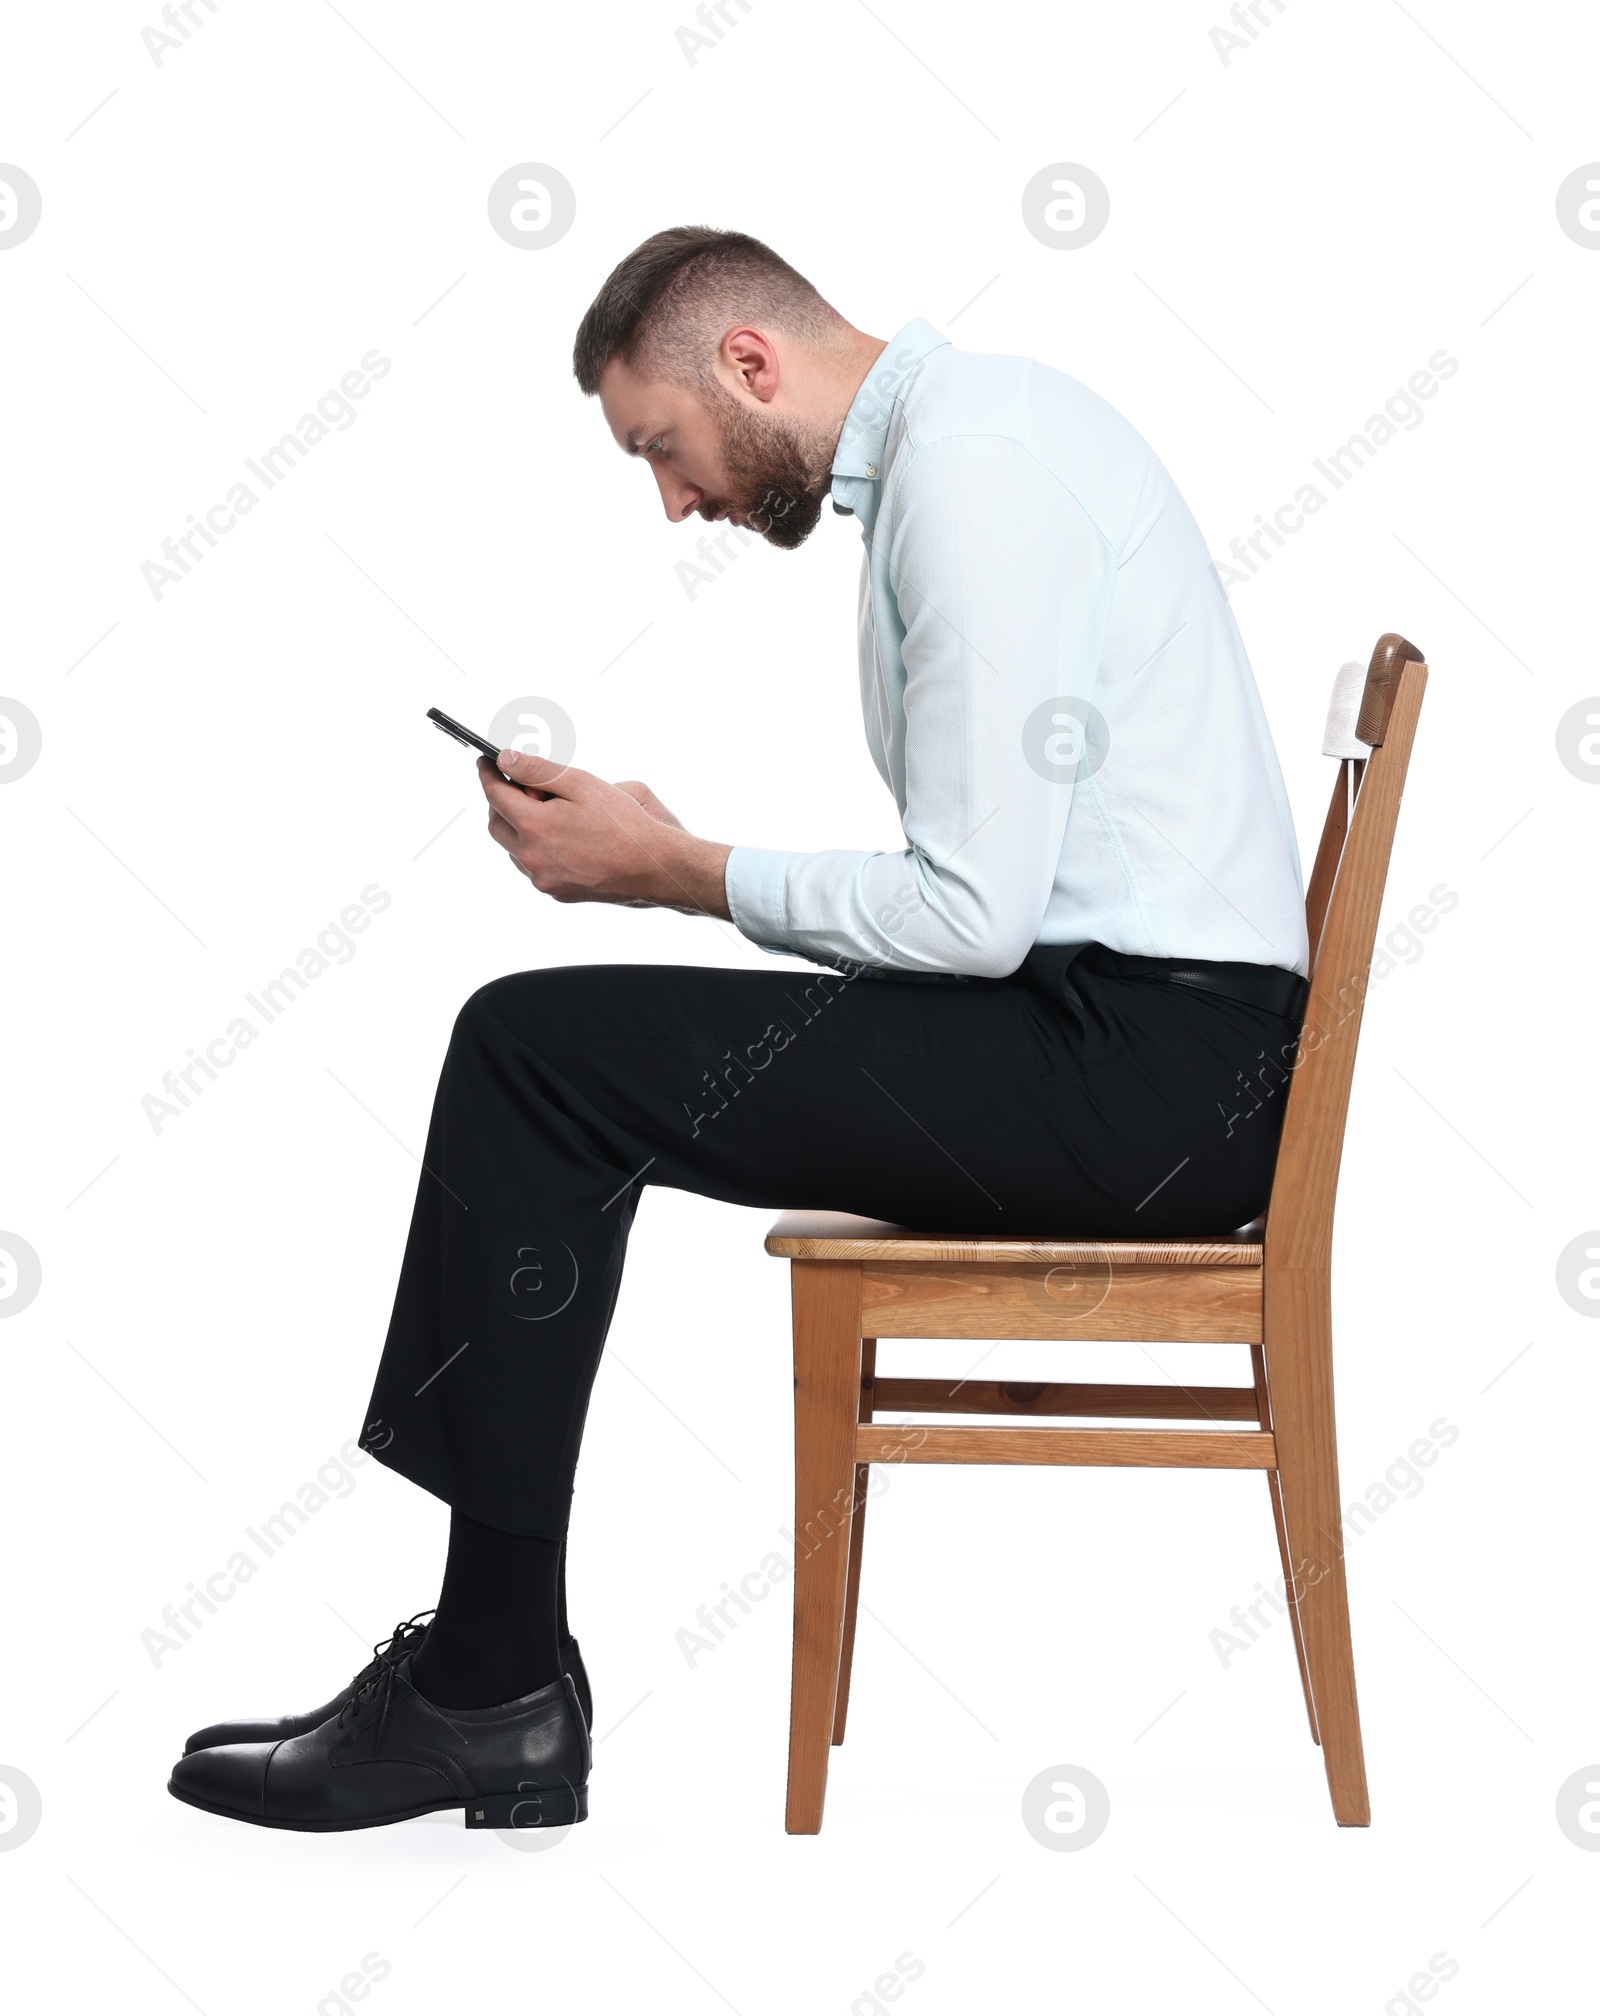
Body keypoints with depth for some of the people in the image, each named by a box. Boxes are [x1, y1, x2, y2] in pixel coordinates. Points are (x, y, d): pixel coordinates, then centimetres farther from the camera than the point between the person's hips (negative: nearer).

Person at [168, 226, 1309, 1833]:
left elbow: (973, 912, -20)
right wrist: (666, 854, 9)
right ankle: (490, 1665, 8)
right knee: (541, 1044, 9)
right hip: (1139, 1041, 10)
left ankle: (490, 1693, -4)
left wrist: (676, 872, -6)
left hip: (1147, 1062, -10)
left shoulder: (970, 469, -14)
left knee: (533, 1048, -12)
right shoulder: (970, 424, 17)